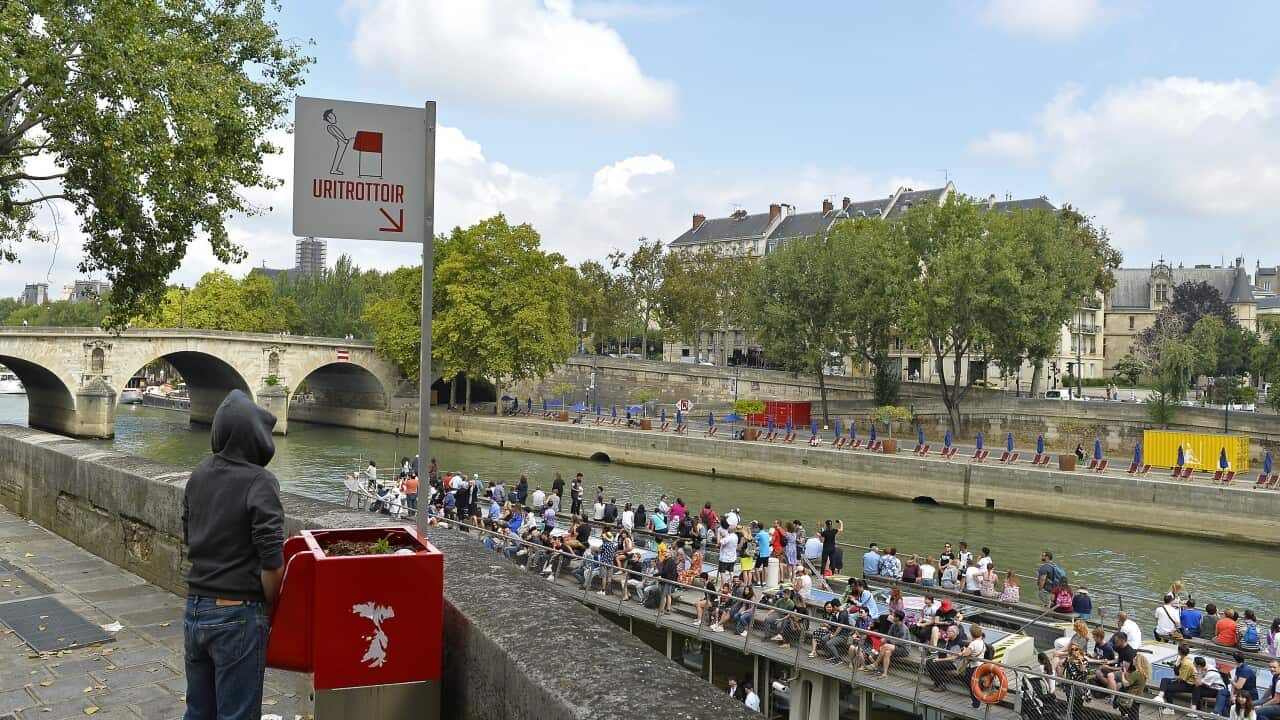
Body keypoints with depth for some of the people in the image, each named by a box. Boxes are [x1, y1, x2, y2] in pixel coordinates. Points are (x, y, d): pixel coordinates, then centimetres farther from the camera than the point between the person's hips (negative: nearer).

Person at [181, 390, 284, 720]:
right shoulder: (259, 482, -17)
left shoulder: (199, 474, 4)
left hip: (194, 609, 7)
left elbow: (189, 537, 13)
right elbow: (271, 560, -19)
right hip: (237, 615, -7)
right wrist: (268, 606, -3)